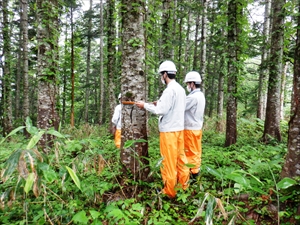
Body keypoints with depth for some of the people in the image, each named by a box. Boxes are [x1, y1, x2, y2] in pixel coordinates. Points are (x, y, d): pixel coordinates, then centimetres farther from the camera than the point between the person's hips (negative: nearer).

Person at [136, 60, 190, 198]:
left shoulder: (170, 89, -17)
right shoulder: (180, 89, 11)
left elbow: (161, 110, -19)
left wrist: (145, 105, -8)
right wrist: (160, 104, 13)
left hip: (169, 130, -9)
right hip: (179, 128, 9)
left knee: (169, 162, 1)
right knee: (180, 158, 15)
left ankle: (169, 191, 12)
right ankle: (183, 185, 27)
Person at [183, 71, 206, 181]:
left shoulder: (193, 97, -21)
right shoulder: (201, 95, 9)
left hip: (190, 129, -9)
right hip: (198, 127, 9)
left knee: (191, 152, 1)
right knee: (196, 151, 15)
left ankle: (192, 173, 10)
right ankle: (196, 170, 26)